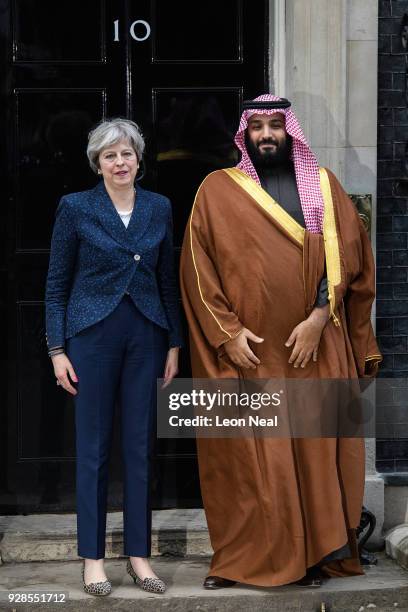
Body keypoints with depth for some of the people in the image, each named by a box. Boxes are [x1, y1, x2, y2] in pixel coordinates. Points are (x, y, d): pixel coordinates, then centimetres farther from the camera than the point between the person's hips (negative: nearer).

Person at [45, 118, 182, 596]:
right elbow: (57, 282, -1)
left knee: (139, 445, 7)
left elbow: (167, 280, 11)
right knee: (93, 446, 3)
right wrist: (57, 348, -6)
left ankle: (138, 553, 16)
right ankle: (92, 556, 13)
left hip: (146, 336, 3)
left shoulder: (159, 208, 6)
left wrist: (174, 342, 6)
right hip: (93, 335, -3)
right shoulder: (75, 207, -4)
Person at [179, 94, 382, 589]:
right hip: (245, 349, -1)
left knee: (315, 446, 4)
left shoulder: (323, 184, 9)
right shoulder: (217, 189, 4)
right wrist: (227, 332, -10)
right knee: (246, 453, 1)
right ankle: (239, 557, 12)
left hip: (314, 345, 1)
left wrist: (319, 317, -12)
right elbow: (198, 267, -1)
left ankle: (315, 552, 14)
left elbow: (345, 254, 1)